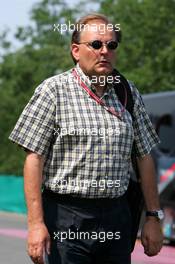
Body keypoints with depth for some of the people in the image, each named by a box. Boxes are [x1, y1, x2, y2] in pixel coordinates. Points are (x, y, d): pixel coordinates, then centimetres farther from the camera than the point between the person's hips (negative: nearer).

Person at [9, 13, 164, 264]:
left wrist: (153, 217, 12)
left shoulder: (129, 94, 11)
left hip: (117, 215, 4)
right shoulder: (53, 90, -3)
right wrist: (36, 223, -15)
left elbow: (145, 158, 15)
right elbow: (34, 159, -8)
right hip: (66, 218, -4)